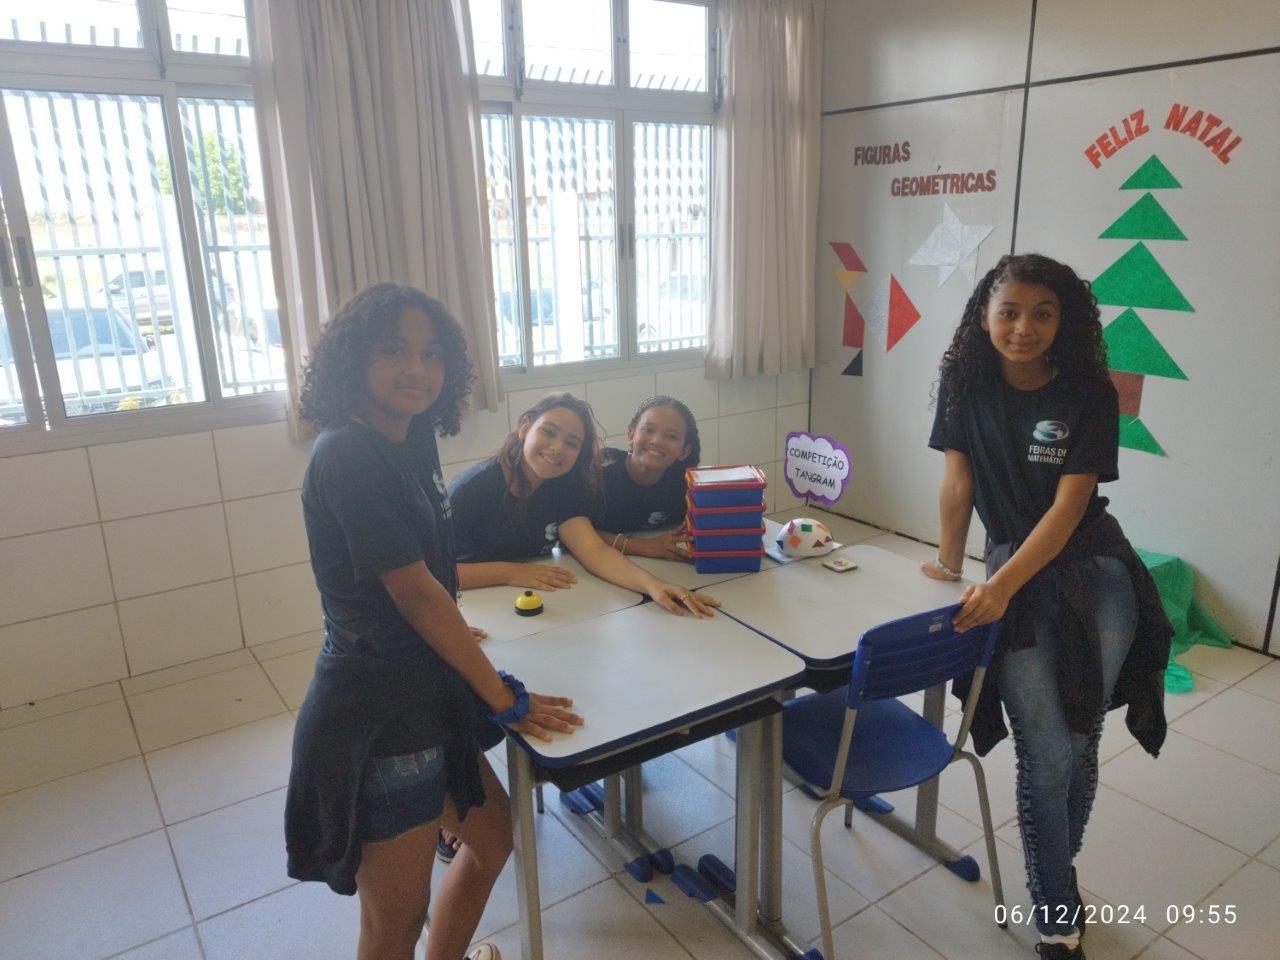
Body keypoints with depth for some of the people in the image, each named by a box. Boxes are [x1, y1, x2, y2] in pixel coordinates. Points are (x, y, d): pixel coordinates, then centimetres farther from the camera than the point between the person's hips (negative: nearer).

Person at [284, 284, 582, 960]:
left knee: (491, 838, 26)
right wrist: (506, 701, -12)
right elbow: (416, 593, -19)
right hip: (378, 712, -9)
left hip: (422, 694, 9)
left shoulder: (404, 443, 6)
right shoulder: (348, 457, -21)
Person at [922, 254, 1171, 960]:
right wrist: (949, 568, 1)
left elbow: (1069, 505, -14)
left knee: (1080, 745, 1)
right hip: (1012, 573, 0)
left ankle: (1054, 871, 31)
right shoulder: (966, 381, -3)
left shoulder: (1089, 393, -9)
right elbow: (957, 480, -1)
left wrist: (1000, 586, -22)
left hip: (1096, 574, 0)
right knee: (1046, 754, -5)